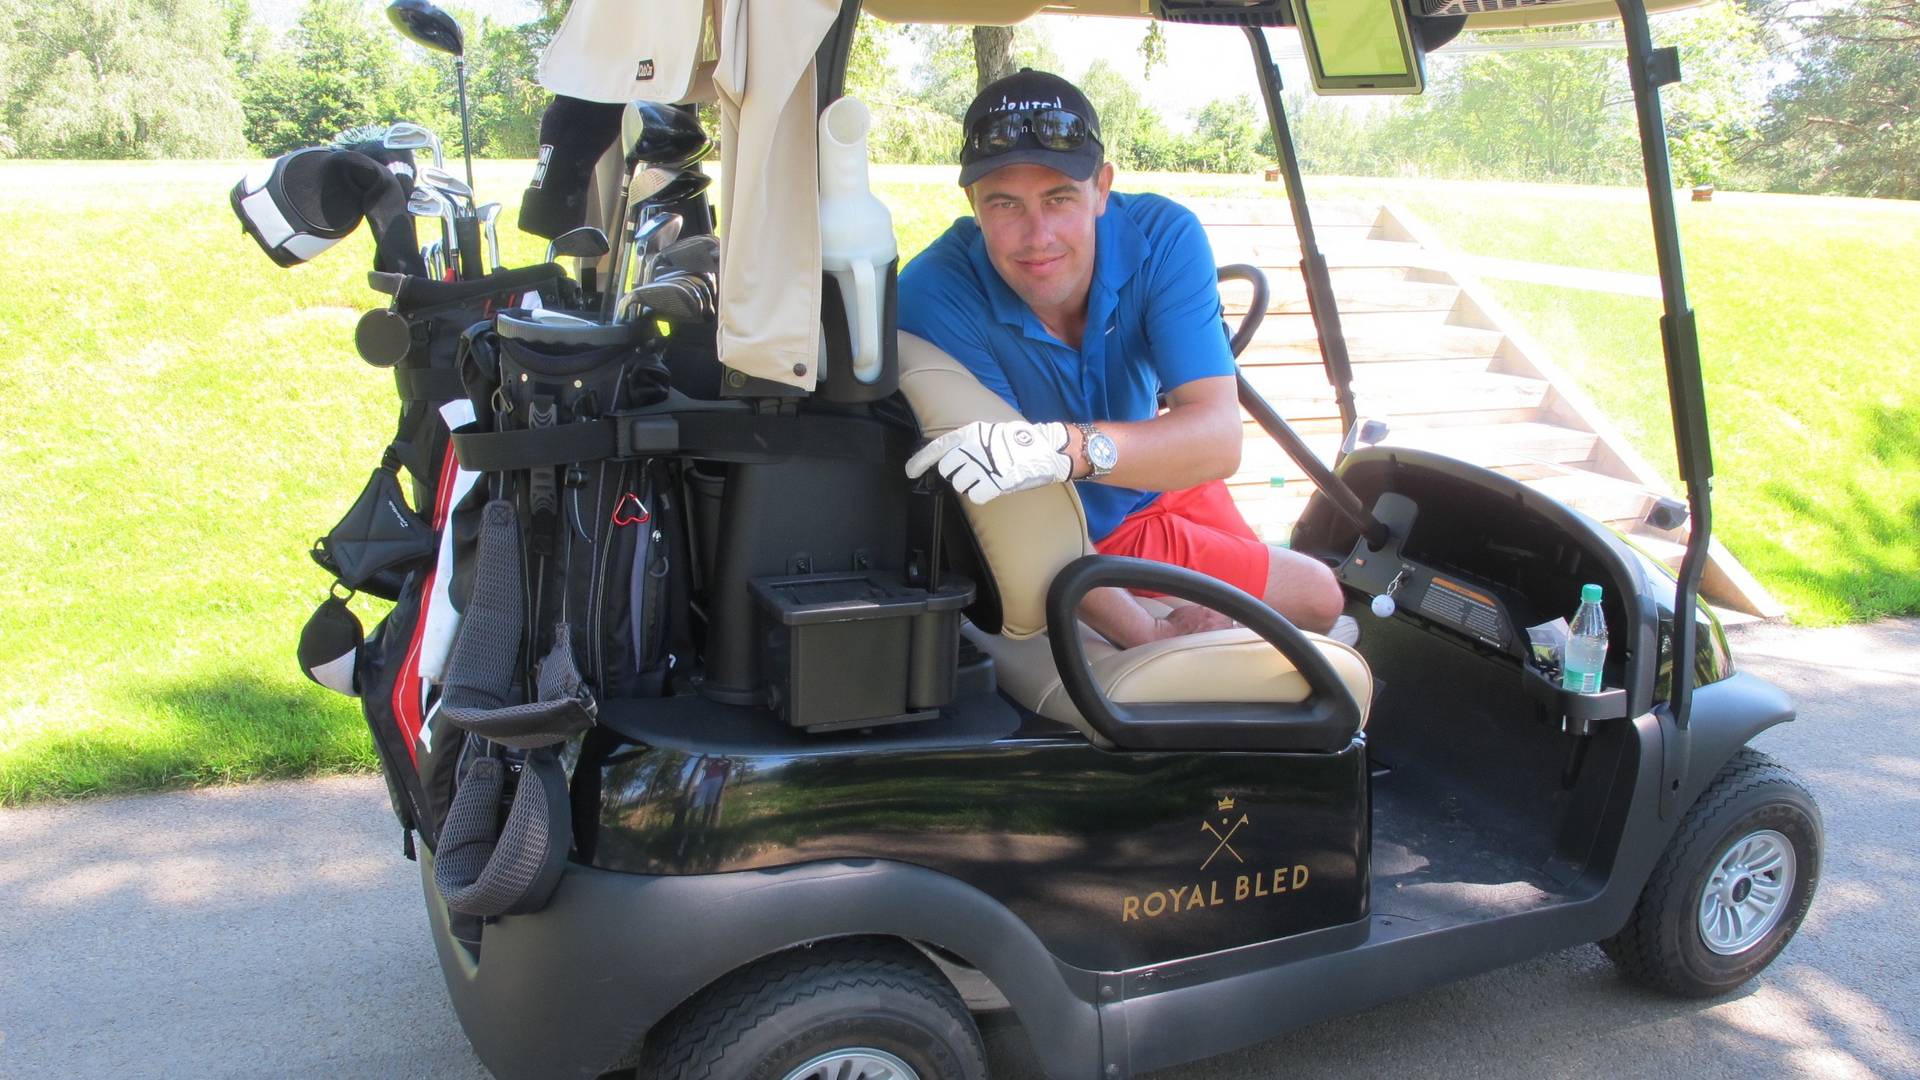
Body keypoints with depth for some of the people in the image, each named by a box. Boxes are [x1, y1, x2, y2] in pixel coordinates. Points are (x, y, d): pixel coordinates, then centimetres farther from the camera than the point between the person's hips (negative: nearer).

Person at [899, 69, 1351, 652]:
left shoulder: (1162, 238, -23)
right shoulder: (937, 297, -32)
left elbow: (1219, 439, -35)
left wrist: (1067, 448, -54)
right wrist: (1151, 638, -39)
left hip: (1166, 490, 4)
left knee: (1319, 599, 17)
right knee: (1315, 596, -6)